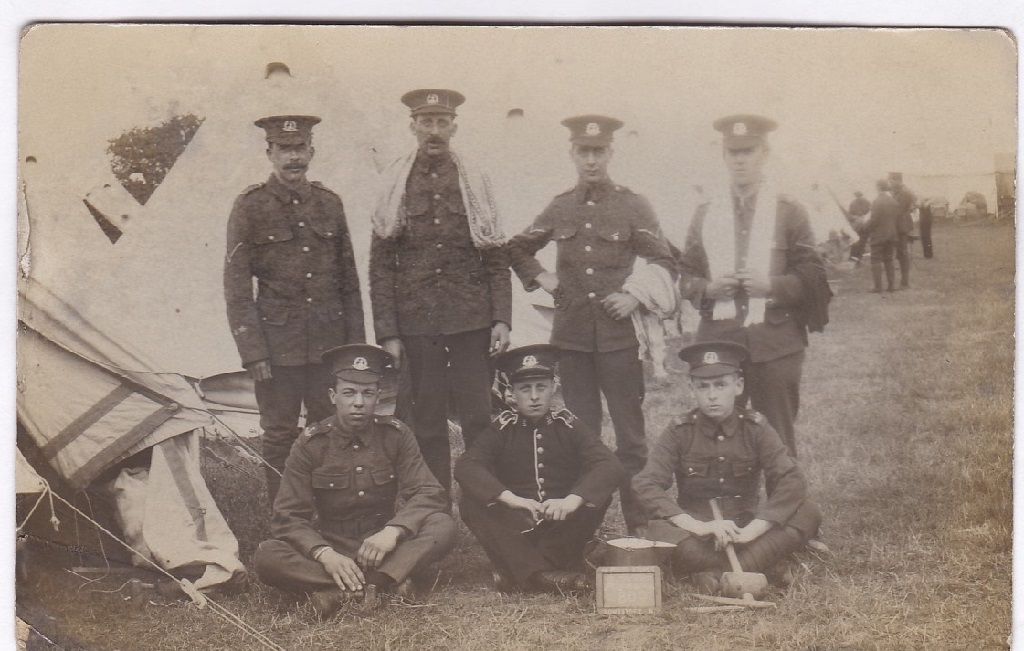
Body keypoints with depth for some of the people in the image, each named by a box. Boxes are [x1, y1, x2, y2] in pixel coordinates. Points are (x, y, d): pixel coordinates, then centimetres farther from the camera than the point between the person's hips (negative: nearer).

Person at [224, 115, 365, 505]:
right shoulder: (250, 206, -4)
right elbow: (237, 286, -5)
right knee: (279, 434, 5)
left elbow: (348, 279, 12)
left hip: (329, 340, 3)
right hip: (278, 341, -3)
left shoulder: (329, 203, 7)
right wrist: (252, 352, -10)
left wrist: (355, 341, 8)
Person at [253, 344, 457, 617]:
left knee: (443, 526, -27)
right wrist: (324, 554, -30)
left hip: (384, 546, 1)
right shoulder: (310, 444, -4)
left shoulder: (395, 434, -1)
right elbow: (288, 517, -10)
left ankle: (341, 594, -37)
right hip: (331, 547, 0)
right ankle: (386, 585, -37)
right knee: (266, 556, -28)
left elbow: (428, 493, -9)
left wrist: (393, 531, -29)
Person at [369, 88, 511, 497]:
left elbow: (497, 260, 7)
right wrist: (386, 332, -3)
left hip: (471, 321, 0)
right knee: (427, 424, 5)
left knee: (480, 420, 1)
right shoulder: (395, 185, 4)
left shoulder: (475, 183, 6)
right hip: (416, 325, 0)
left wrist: (502, 319, -3)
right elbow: (381, 266, 3)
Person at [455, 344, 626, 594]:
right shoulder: (503, 428, 1)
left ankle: (518, 570, -27)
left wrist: (572, 501, -34)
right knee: (471, 502, -24)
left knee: (597, 494, -26)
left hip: (562, 525, 0)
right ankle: (541, 574, -37)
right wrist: (509, 498, -33)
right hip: (516, 528, 0)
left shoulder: (569, 425, 0)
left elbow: (612, 468, -15)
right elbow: (465, 467, -15)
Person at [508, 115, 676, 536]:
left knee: (630, 434, 0)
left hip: (619, 334, -3)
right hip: (571, 335, 3)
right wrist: (540, 279, 10)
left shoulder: (632, 206, 1)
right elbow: (517, 249, 24)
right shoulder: (560, 209, 10)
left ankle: (639, 525, 7)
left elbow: (664, 264, 4)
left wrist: (635, 298, -9)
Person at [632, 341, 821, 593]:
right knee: (659, 531, -34)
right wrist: (698, 526, -30)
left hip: (745, 522, 1)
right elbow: (646, 484, -18)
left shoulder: (755, 427, -5)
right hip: (696, 525, -1)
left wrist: (752, 530, -28)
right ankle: (761, 566, -27)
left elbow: (792, 480, -16)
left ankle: (714, 572, -27)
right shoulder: (680, 431, -6)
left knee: (808, 513, -23)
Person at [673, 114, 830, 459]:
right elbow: (685, 275, 13)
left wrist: (771, 285, -15)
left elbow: (814, 276, 2)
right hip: (718, 340, 2)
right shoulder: (705, 213, 11)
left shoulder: (789, 211, 3)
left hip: (775, 343, -2)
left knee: (777, 440, 4)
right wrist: (708, 288, -9)